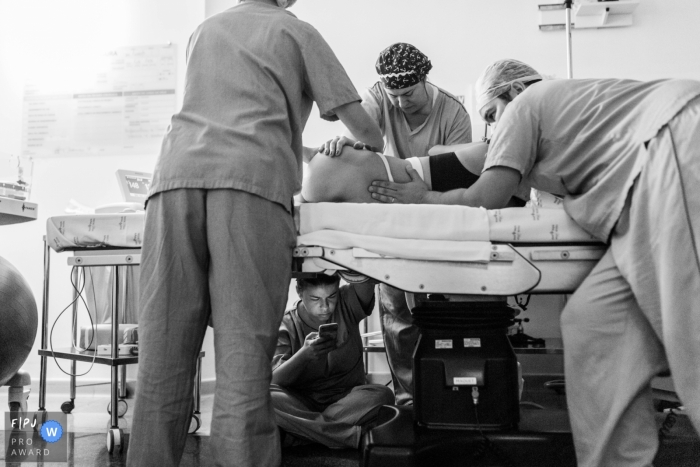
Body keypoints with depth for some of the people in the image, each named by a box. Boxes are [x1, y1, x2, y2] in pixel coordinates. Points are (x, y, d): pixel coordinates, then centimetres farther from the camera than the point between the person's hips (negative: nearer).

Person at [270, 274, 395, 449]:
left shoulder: (347, 303, -1)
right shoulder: (286, 325, -6)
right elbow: (275, 380, -16)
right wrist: (304, 354, -34)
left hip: (347, 398, 1)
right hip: (301, 403, -1)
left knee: (383, 395, -30)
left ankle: (304, 432, -29)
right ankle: (351, 434, -35)